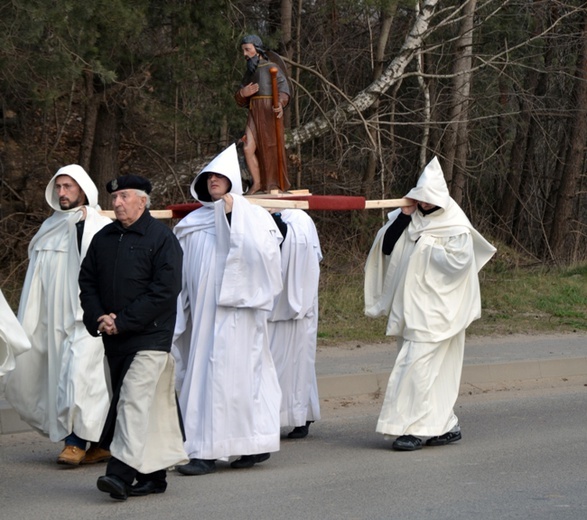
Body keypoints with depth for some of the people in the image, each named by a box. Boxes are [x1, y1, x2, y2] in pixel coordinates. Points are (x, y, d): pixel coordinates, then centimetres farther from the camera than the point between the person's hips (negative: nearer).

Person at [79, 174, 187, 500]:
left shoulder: (162, 238, -6)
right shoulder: (103, 238, 13)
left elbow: (166, 290, -13)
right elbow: (86, 281, 15)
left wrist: (123, 322, -16)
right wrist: (98, 319, -4)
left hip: (149, 337, -7)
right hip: (114, 339, 7)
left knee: (134, 400, -16)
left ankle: (122, 473, -22)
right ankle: (153, 475, 17)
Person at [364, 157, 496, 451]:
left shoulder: (456, 227, -7)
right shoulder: (411, 220, 9)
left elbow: (458, 261, -16)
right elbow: (386, 246, 2)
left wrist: (427, 245, -10)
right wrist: (405, 215, -6)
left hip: (434, 310, -6)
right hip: (411, 307, 6)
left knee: (418, 365, -13)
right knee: (435, 370, 9)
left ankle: (415, 428, -11)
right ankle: (446, 426, 16)